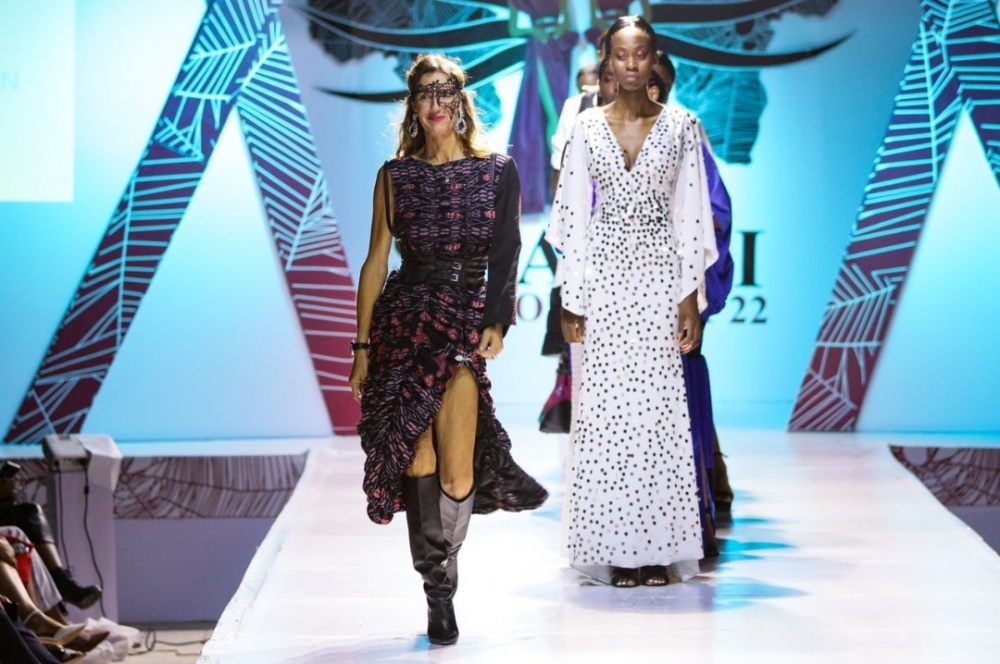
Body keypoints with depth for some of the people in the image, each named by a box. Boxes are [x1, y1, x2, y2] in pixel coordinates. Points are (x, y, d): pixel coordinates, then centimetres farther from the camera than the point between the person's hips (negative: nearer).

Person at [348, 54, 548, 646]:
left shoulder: (497, 171, 8)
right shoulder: (396, 175, 10)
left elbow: (505, 255, 3)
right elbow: (376, 260, 9)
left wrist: (497, 320, -11)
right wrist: (363, 345, 5)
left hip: (467, 319, -1)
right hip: (403, 317, 1)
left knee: (453, 467, -16)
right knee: (417, 457, -7)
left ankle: (441, 584, 5)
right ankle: (438, 589, 6)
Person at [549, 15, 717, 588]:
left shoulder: (681, 125, 2)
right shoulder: (588, 127, 5)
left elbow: (692, 215, 1)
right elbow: (574, 216, 5)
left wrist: (691, 299, -4)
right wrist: (572, 300, 1)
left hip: (659, 272, -1)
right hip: (604, 274, 1)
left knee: (660, 404, -3)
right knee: (607, 406, -1)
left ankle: (657, 546, 4)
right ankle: (618, 549, 6)